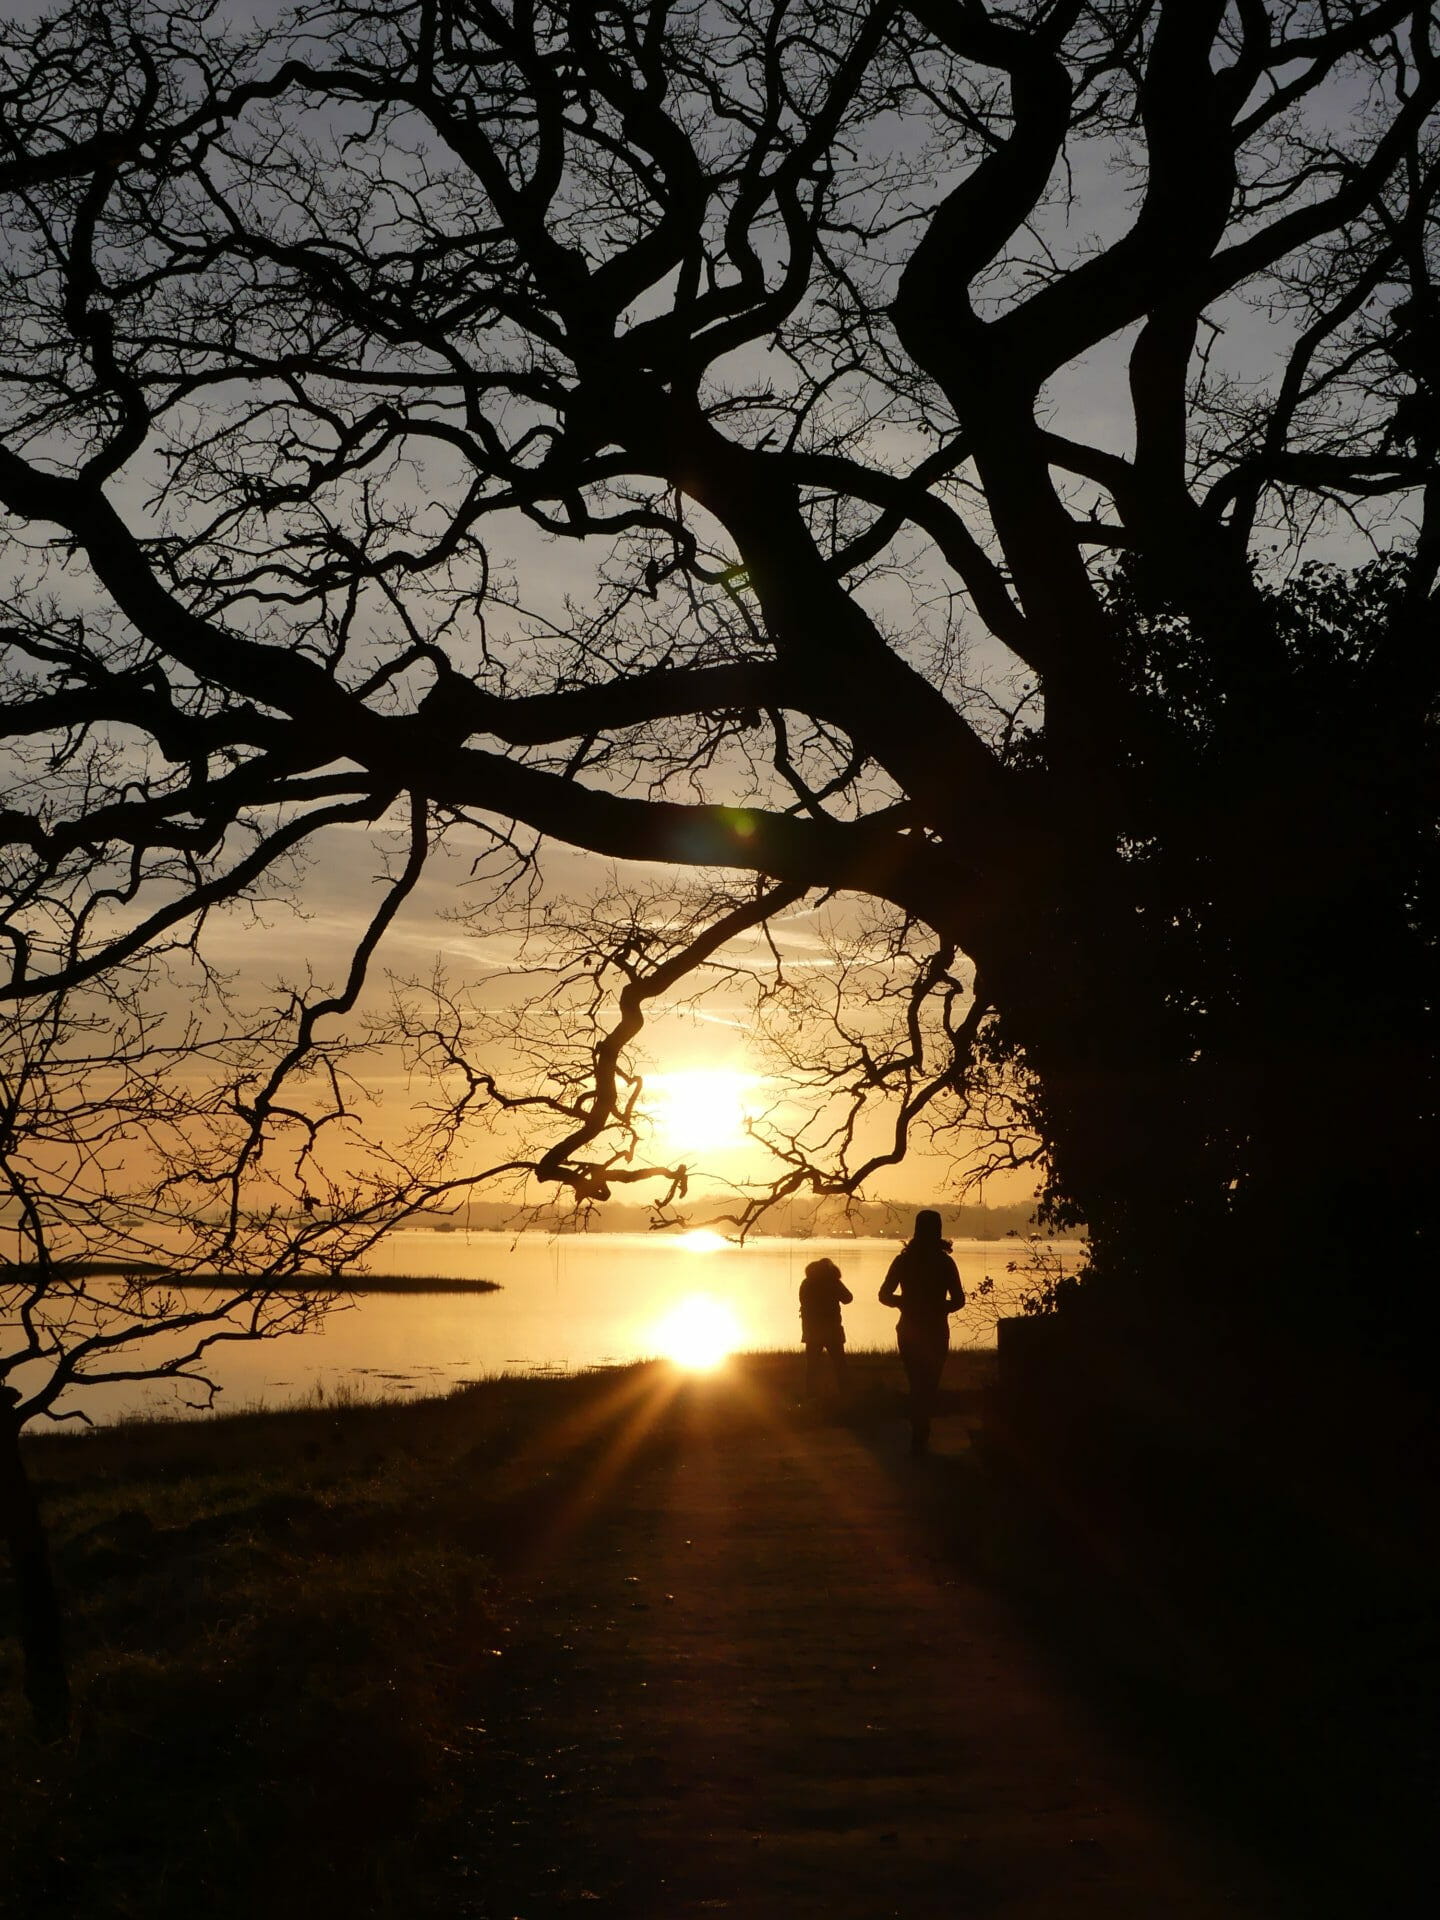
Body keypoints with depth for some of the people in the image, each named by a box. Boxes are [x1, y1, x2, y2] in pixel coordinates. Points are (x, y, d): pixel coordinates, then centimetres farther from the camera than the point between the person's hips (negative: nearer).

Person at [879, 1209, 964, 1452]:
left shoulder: (903, 1260, -4)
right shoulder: (944, 1262, -7)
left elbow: (885, 1296, -4)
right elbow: (958, 1300, -7)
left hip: (909, 1331, 1)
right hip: (936, 1332, -1)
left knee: (917, 1384, 15)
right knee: (929, 1386, 11)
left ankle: (920, 1435, 12)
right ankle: (920, 1438, 7)